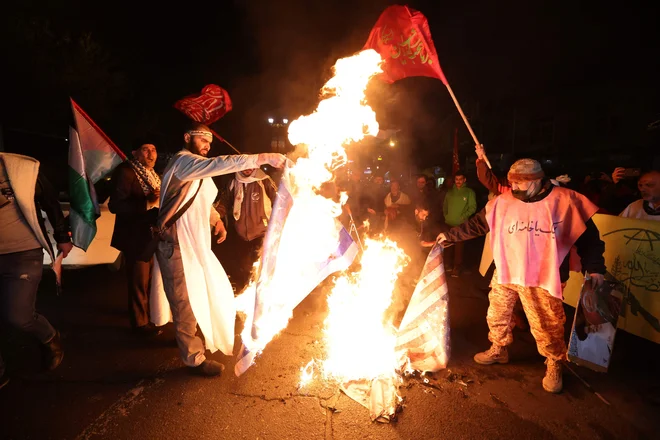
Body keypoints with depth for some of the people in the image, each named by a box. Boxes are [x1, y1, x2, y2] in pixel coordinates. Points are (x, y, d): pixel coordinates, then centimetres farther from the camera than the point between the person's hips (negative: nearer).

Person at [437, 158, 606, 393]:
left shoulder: (565, 200, -8)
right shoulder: (503, 202, 0)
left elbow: (588, 236, -2)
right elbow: (476, 224, 9)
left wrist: (594, 268, -7)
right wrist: (450, 235, 11)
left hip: (542, 279, -4)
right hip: (504, 273, 4)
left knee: (547, 326, 5)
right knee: (497, 315, 17)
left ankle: (554, 366, 31)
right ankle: (498, 350, 42)